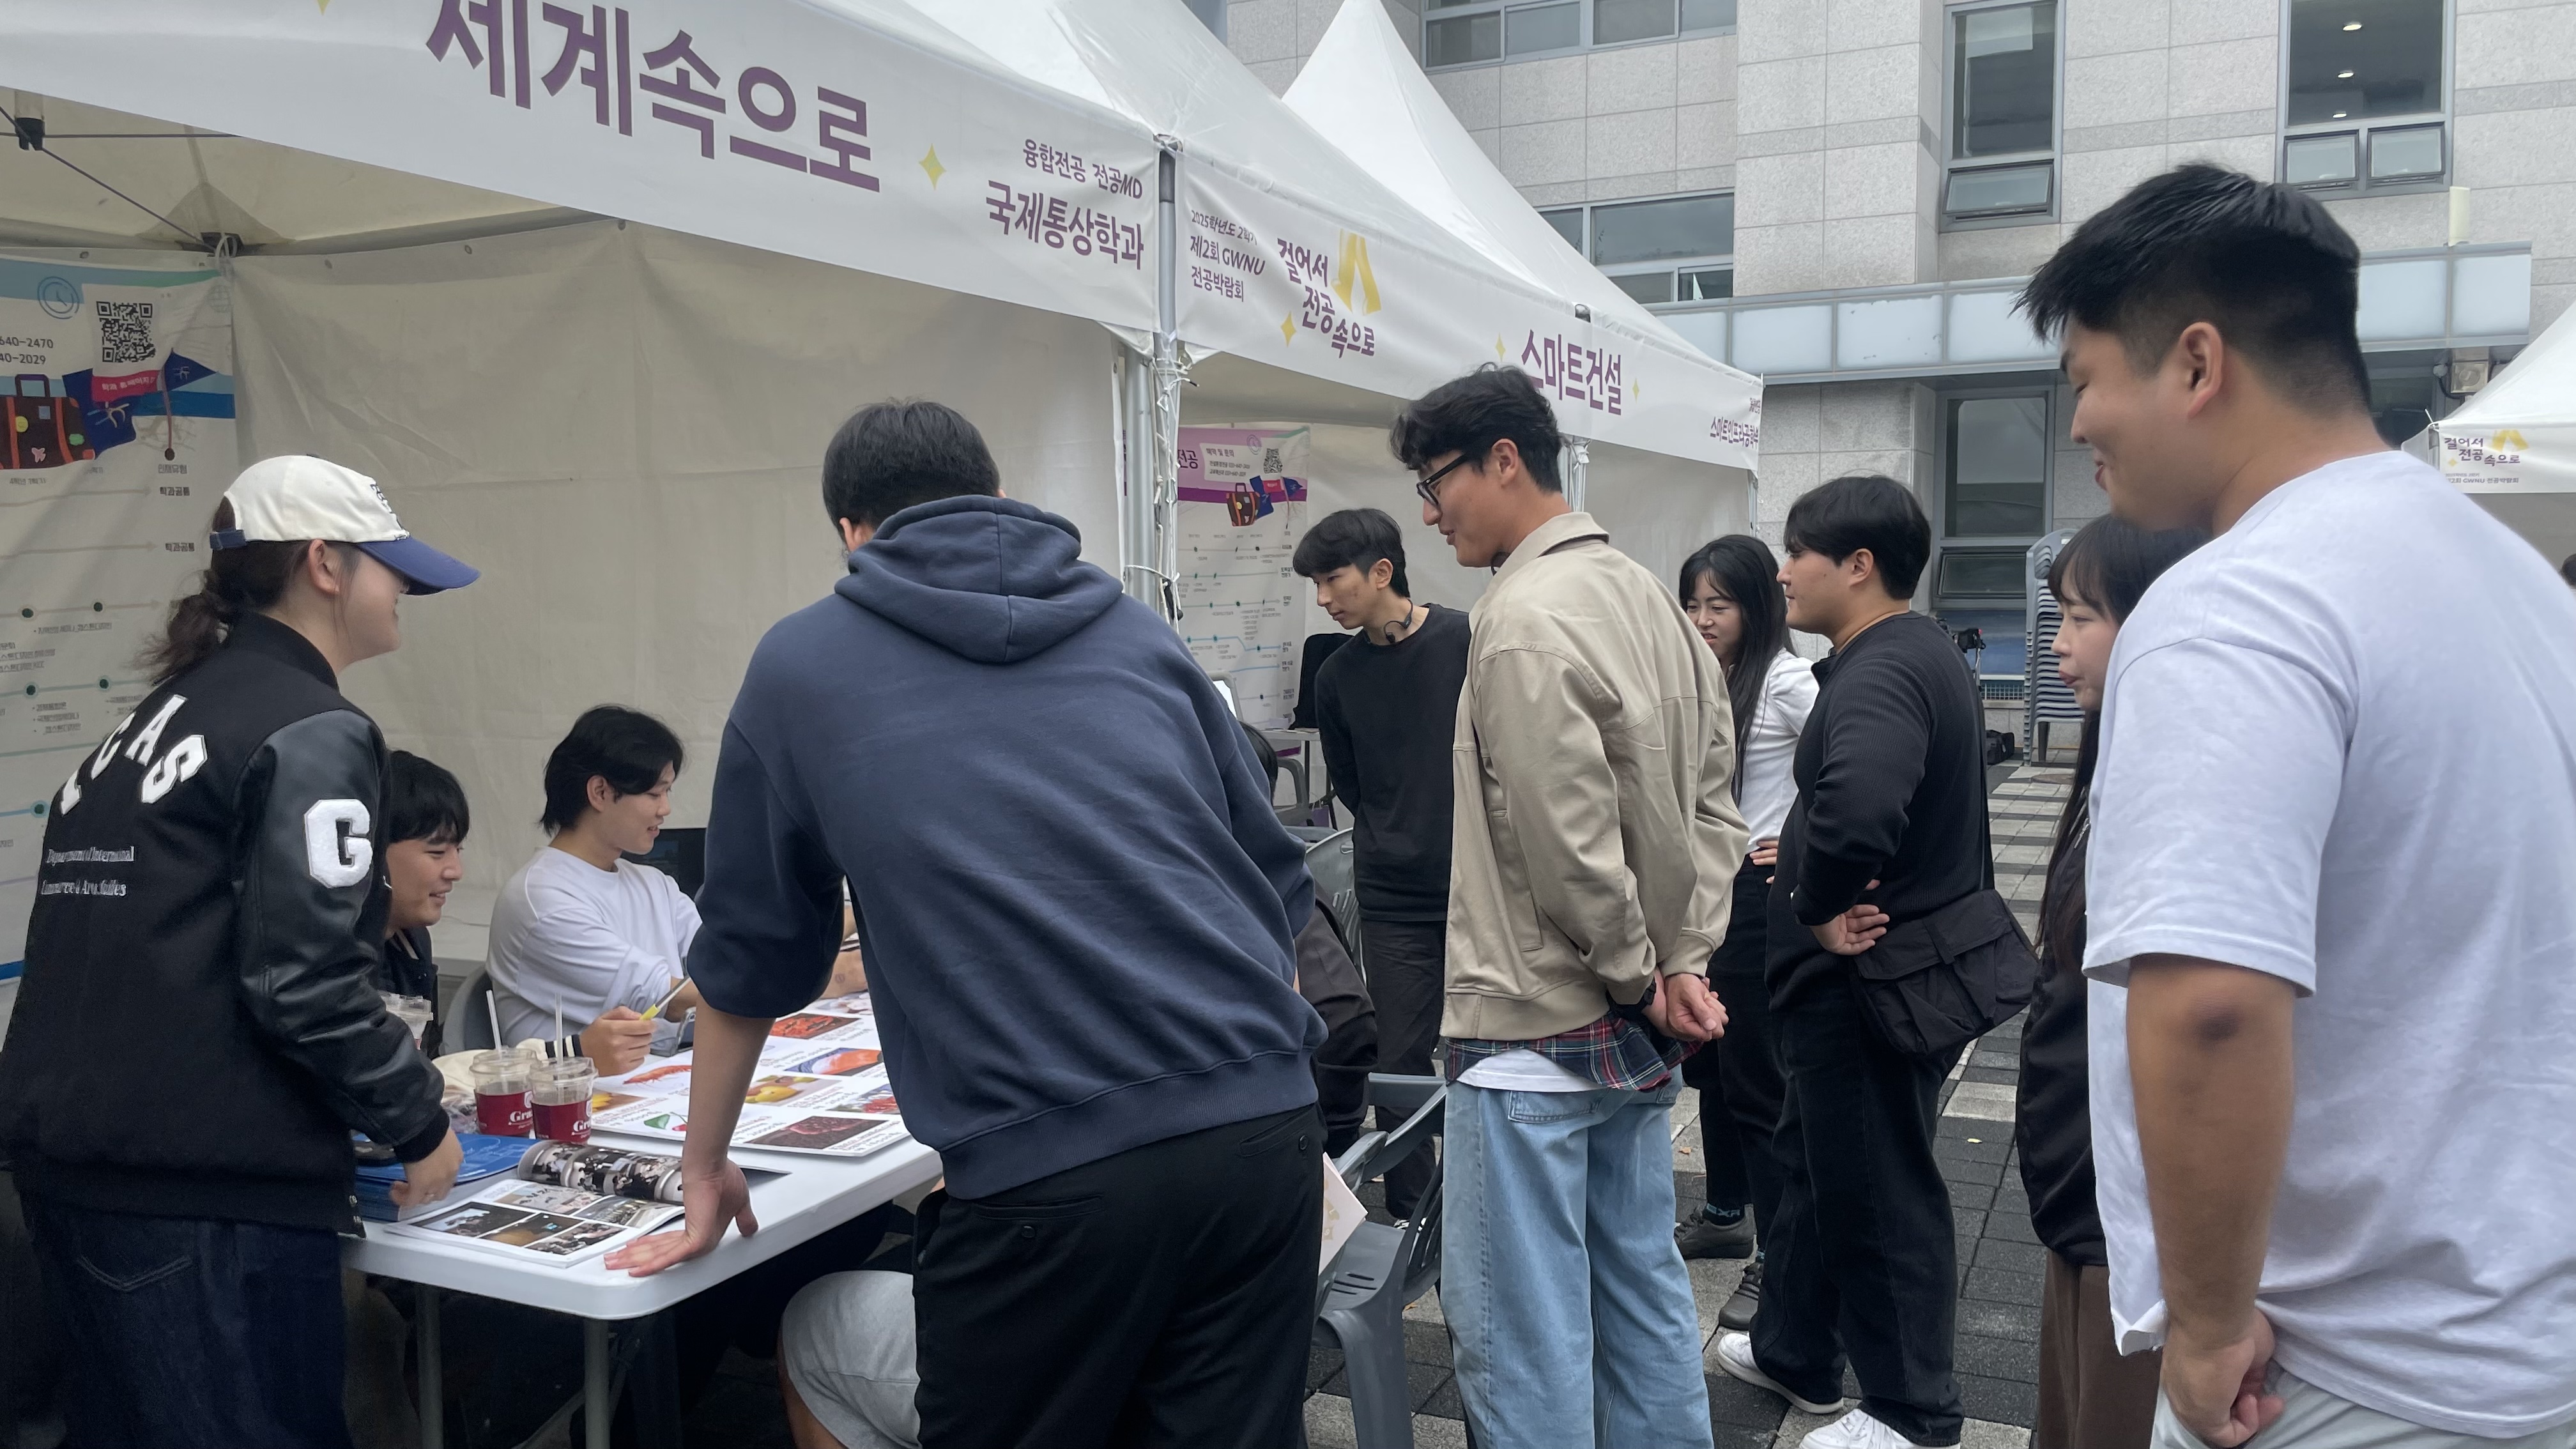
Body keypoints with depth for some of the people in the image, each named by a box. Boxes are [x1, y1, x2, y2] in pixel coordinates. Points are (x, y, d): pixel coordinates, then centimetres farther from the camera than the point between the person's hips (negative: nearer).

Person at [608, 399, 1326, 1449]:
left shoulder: (802, 666, 10)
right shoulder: (1137, 633, 17)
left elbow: (750, 951, 16)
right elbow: (1278, 882, 21)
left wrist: (705, 1169, 29)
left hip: (1044, 1173, -3)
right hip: (1266, 1131, 4)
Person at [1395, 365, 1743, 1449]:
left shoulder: (1523, 618, -19)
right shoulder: (1647, 597, 9)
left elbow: (1568, 845, -22)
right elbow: (1712, 799, 10)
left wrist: (1638, 974, -8)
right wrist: (1683, 961, 4)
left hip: (1534, 1032, -9)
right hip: (1638, 1031, 9)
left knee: (1516, 1325, 2)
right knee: (1642, 1287, 19)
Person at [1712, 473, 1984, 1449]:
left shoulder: (1879, 675, -23)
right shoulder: (1922, 654, 11)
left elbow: (1857, 807, -43)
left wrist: (1820, 909, -25)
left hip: (1864, 979, -11)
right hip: (1889, 966, 11)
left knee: (1880, 1198, 5)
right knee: (1815, 1164, 22)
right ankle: (1794, 1352, 39)